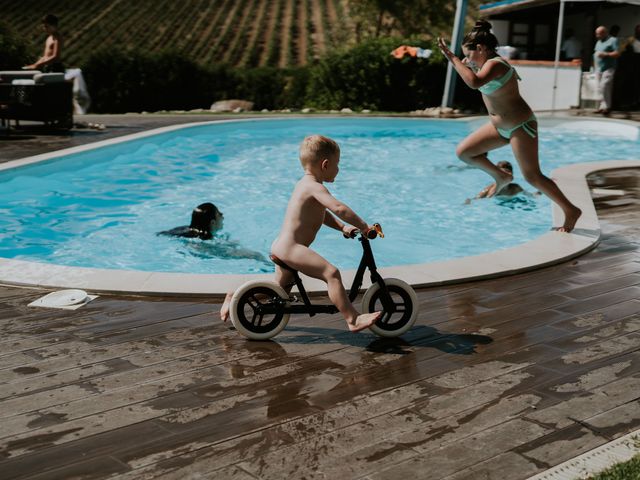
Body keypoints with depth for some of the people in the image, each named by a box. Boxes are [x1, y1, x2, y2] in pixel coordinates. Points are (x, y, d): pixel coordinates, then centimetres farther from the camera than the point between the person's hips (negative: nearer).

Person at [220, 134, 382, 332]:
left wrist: (343, 228, 13)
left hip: (280, 247, 11)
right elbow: (339, 209, -28)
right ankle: (353, 320, -28)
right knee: (331, 273, -24)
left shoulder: (304, 183, 16)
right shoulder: (315, 187, -16)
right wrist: (363, 226, -19)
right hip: (291, 248, -11)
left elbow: (321, 214, 25)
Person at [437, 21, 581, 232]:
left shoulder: (494, 64, -24)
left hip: (520, 126, -9)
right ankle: (501, 177, 22)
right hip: (500, 126, 9)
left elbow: (474, 82, -43)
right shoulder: (488, 63, 5)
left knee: (532, 176, -6)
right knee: (463, 152, 5)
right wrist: (466, 63, 9)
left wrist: (452, 57, -37)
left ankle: (571, 211, 7)